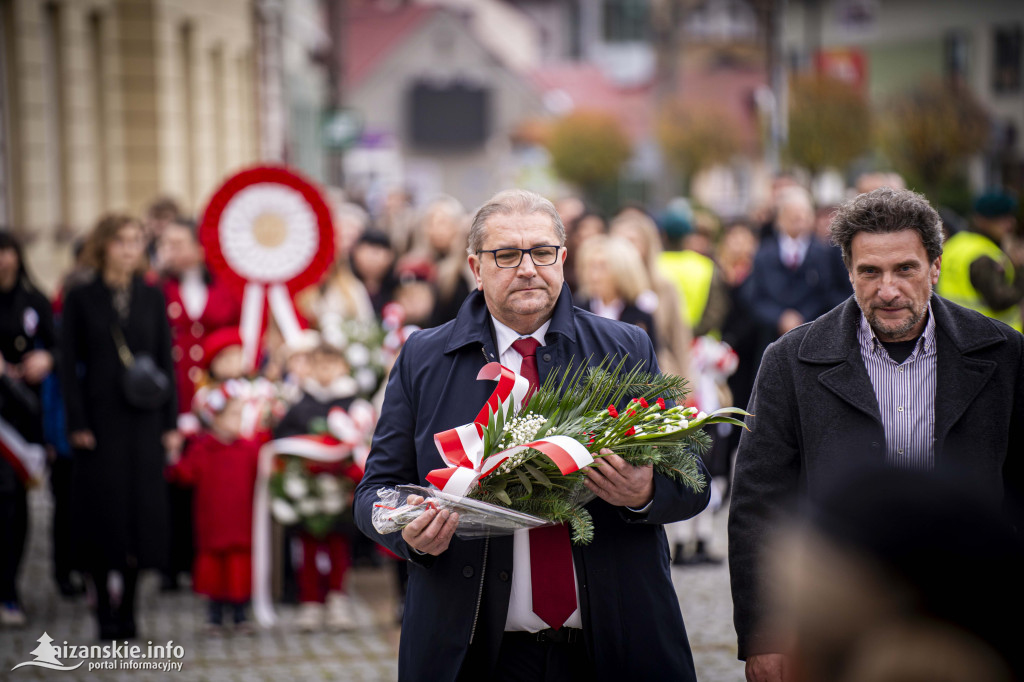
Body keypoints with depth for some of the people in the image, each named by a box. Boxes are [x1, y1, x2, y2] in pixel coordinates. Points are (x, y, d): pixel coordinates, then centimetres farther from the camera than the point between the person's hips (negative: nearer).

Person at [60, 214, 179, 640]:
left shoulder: (152, 298, 9)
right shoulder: (81, 299, 1)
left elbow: (165, 361, 9)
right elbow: (69, 365, -1)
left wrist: (171, 422, 3)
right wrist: (77, 424, -9)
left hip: (143, 419, 2)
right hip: (100, 418, -2)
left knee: (142, 506, 1)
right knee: (102, 508, -3)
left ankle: (128, 609, 12)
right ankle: (105, 610, 6)